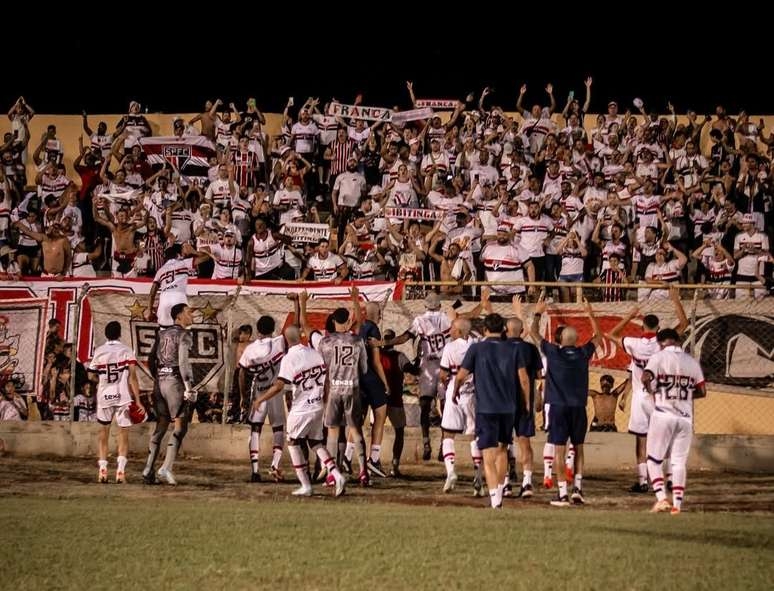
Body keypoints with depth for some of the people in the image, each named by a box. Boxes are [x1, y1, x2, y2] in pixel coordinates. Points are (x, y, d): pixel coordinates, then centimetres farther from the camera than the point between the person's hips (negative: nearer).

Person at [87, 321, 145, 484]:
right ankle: (121, 469, -7)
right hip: (123, 396, -2)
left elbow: (92, 376, 9)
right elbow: (132, 377, -9)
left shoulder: (99, 351, 2)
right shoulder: (126, 351, -3)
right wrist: (138, 400, -9)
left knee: (104, 432, 15)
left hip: (104, 397, 2)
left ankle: (103, 468, 8)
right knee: (124, 433, 5)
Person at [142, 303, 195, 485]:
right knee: (180, 426, -4)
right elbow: (183, 362, -16)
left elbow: (153, 361, 16)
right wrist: (189, 388, -17)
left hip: (160, 380, 7)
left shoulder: (162, 335, 16)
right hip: (176, 381, -7)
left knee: (161, 426, 12)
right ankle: (166, 468, -15)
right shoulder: (184, 335, -7)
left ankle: (148, 470, 9)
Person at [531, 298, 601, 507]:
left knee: (559, 449, -2)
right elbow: (598, 336, 19)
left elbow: (534, 333, 7)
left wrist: (538, 313, 20)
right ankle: (577, 488, 8)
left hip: (558, 407, -2)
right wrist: (590, 314, 25)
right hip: (579, 406, 2)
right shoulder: (583, 354, 1)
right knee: (578, 447, 16)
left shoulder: (553, 352, -4)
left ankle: (562, 493, -7)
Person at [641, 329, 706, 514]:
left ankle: (661, 499, -6)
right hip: (685, 417, 3)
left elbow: (645, 379, -20)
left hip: (663, 415, -3)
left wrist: (652, 391, -1)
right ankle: (677, 504, 3)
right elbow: (702, 392, 9)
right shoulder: (692, 361, 8)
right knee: (679, 462, 8)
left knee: (654, 460, 7)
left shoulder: (659, 357, -5)